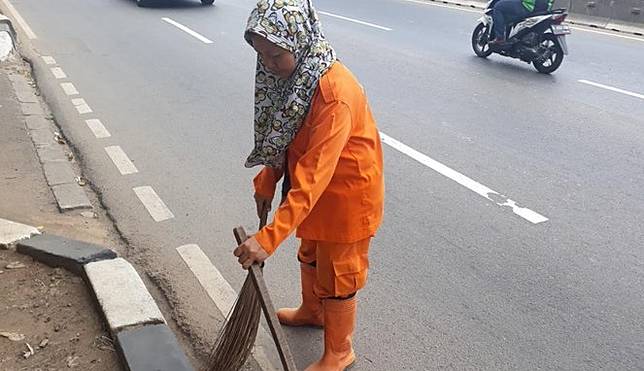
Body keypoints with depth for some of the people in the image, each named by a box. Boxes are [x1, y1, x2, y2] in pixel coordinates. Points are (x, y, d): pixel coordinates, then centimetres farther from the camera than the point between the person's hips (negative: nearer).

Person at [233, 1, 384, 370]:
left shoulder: (335, 94, -35)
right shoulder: (293, 73, -7)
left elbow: (313, 176, -39)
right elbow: (280, 135, 7)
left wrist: (269, 238, -41)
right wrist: (267, 182, 2)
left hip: (347, 194, -8)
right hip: (316, 190, 8)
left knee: (338, 274, 10)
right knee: (310, 255, 28)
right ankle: (312, 310, 56)